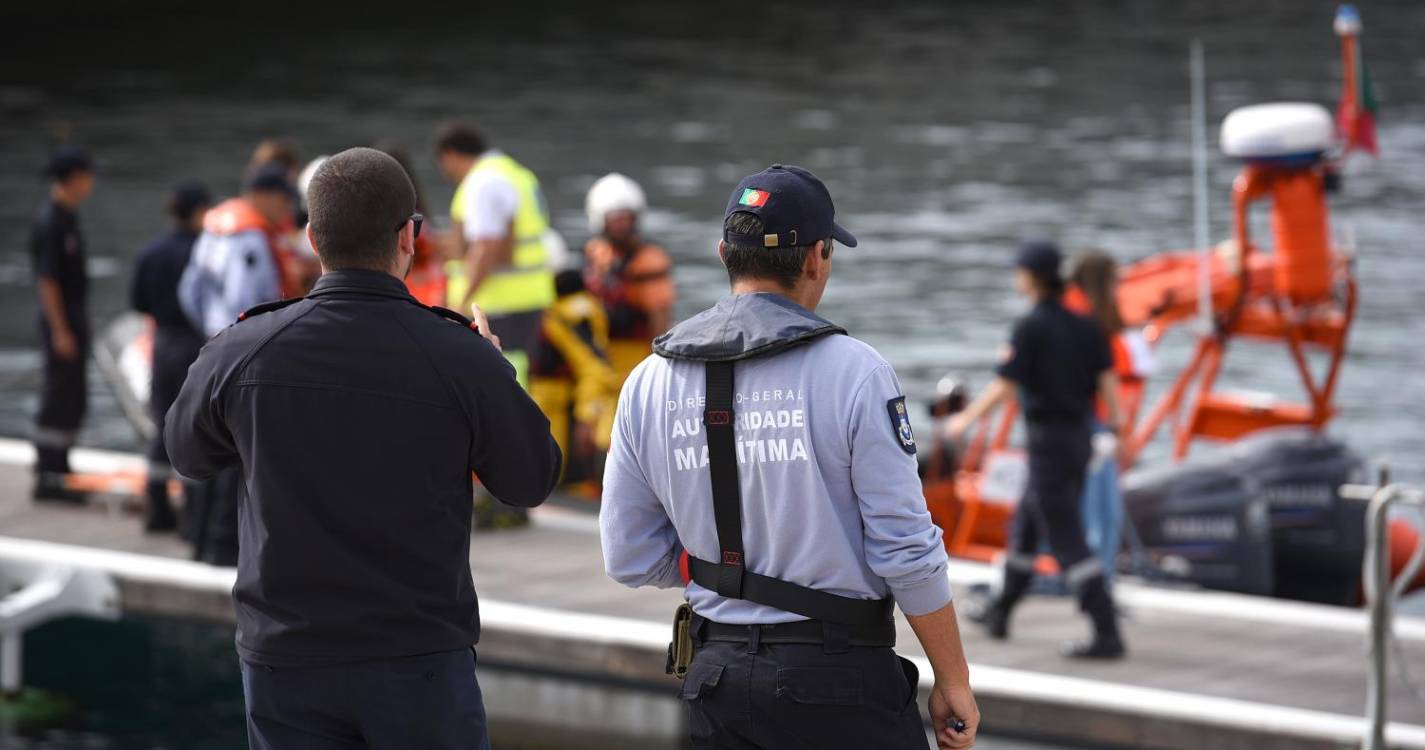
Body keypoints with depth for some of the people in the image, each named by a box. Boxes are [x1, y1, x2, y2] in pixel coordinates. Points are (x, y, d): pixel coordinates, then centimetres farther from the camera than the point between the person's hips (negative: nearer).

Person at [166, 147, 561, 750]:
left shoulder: (242, 354, -8)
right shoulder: (463, 362, -13)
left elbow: (189, 454, 13)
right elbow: (531, 481, 4)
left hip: (286, 661, 2)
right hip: (418, 658, -2)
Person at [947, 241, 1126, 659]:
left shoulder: (1030, 328, -14)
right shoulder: (1084, 327, 7)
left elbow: (1002, 388, -14)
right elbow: (1106, 379, 4)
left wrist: (965, 419, 1)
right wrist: (1117, 432, 8)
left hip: (1048, 444, -8)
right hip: (1080, 441, 8)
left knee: (1067, 542, -8)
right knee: (1025, 527, 23)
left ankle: (1107, 635, -14)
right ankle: (1000, 613, 36)